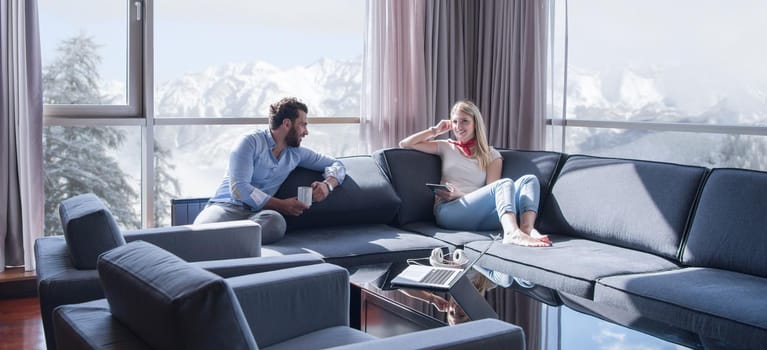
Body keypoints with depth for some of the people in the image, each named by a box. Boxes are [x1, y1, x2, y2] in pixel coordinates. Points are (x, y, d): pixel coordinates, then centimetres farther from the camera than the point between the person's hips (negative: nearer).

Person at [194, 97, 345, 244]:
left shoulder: (296, 152, 17)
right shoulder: (251, 142, -2)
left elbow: (336, 164, 25)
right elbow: (239, 188, -12)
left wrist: (327, 185, 2)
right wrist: (281, 204, -11)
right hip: (226, 206, -4)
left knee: (276, 222, -38)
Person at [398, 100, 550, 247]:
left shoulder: (491, 155, 20)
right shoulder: (446, 147, 23)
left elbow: (490, 195, 6)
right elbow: (404, 144, 20)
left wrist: (459, 195, -9)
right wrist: (435, 131, 20)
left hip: (480, 214, 2)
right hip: (448, 211, -2)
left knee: (529, 180, -20)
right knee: (504, 183, -28)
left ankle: (527, 230, -48)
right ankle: (512, 232, -58)